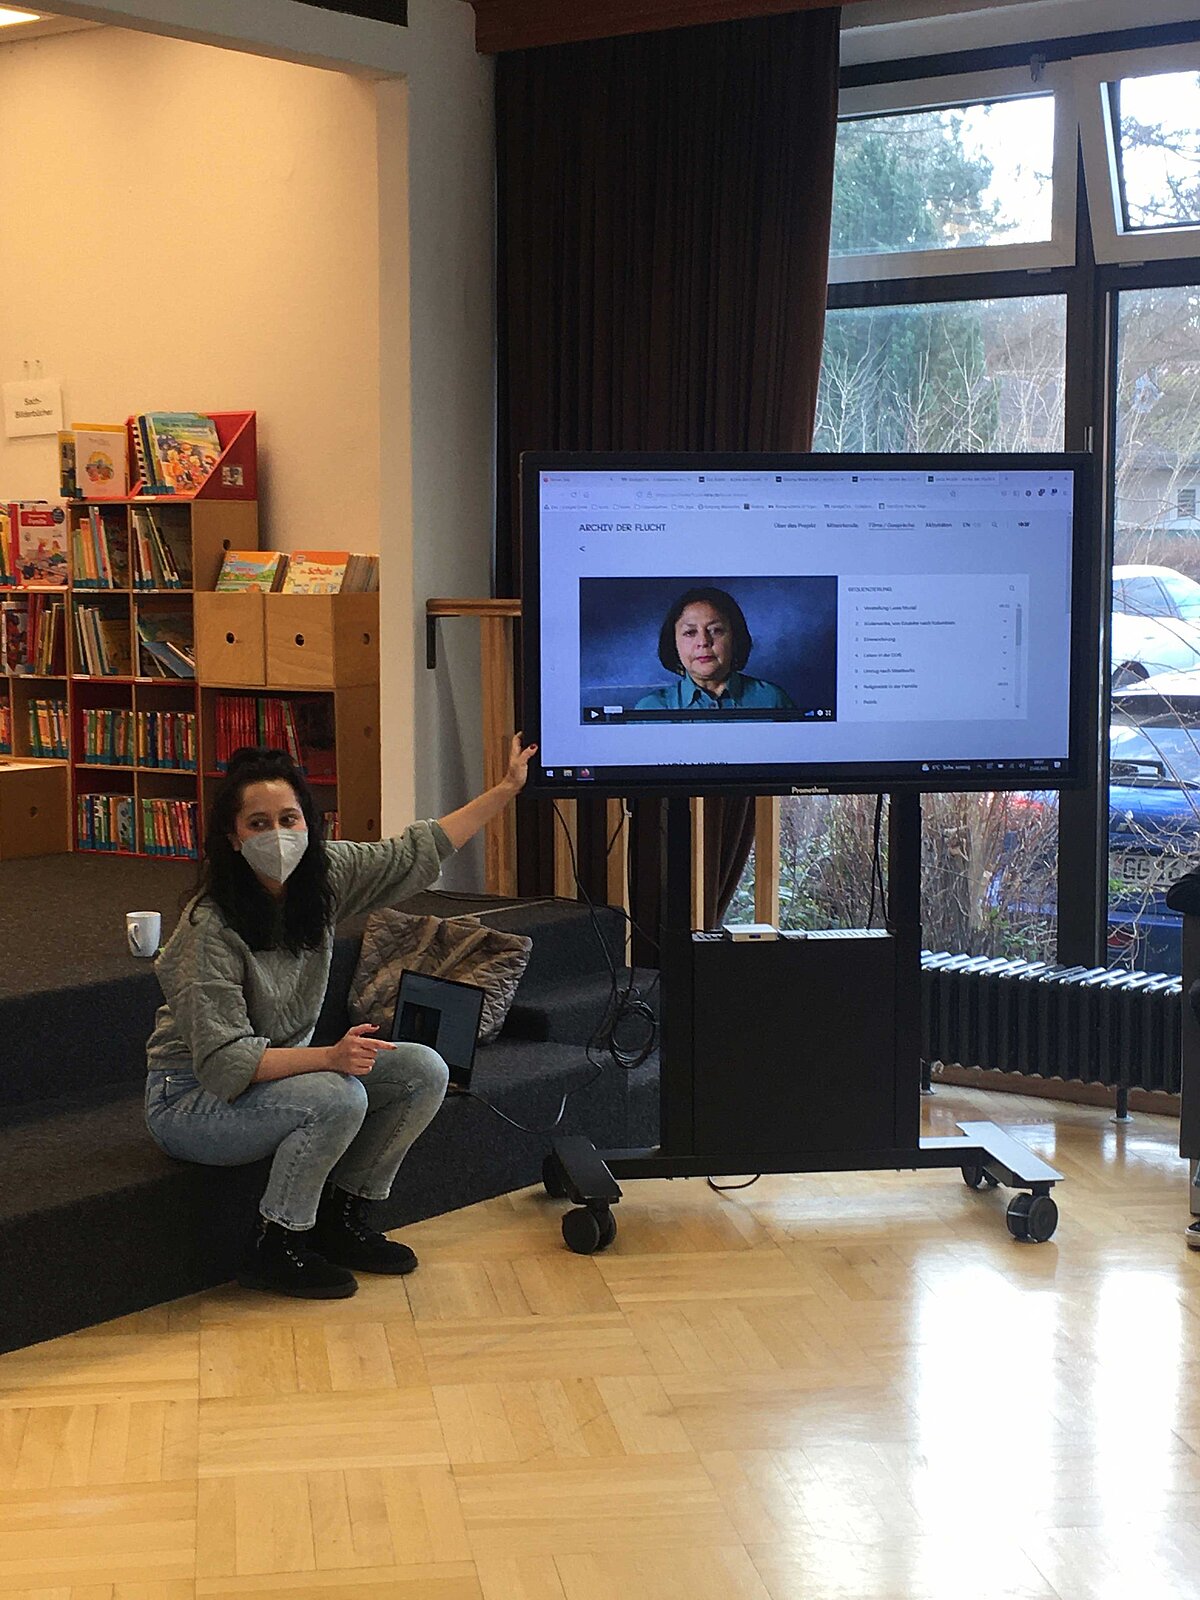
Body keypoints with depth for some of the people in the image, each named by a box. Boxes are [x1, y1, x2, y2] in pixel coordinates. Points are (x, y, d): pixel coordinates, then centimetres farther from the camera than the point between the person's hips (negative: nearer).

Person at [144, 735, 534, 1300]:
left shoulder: (325, 873, -7)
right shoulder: (210, 928, -27)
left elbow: (414, 854, 7)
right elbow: (223, 1065, -29)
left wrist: (506, 789, 8)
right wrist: (329, 1056, -39)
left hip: (285, 1069, 8)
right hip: (196, 1099, -7)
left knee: (424, 1072, -7)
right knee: (339, 1098, -32)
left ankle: (341, 1218, 7)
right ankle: (276, 1248, -11)